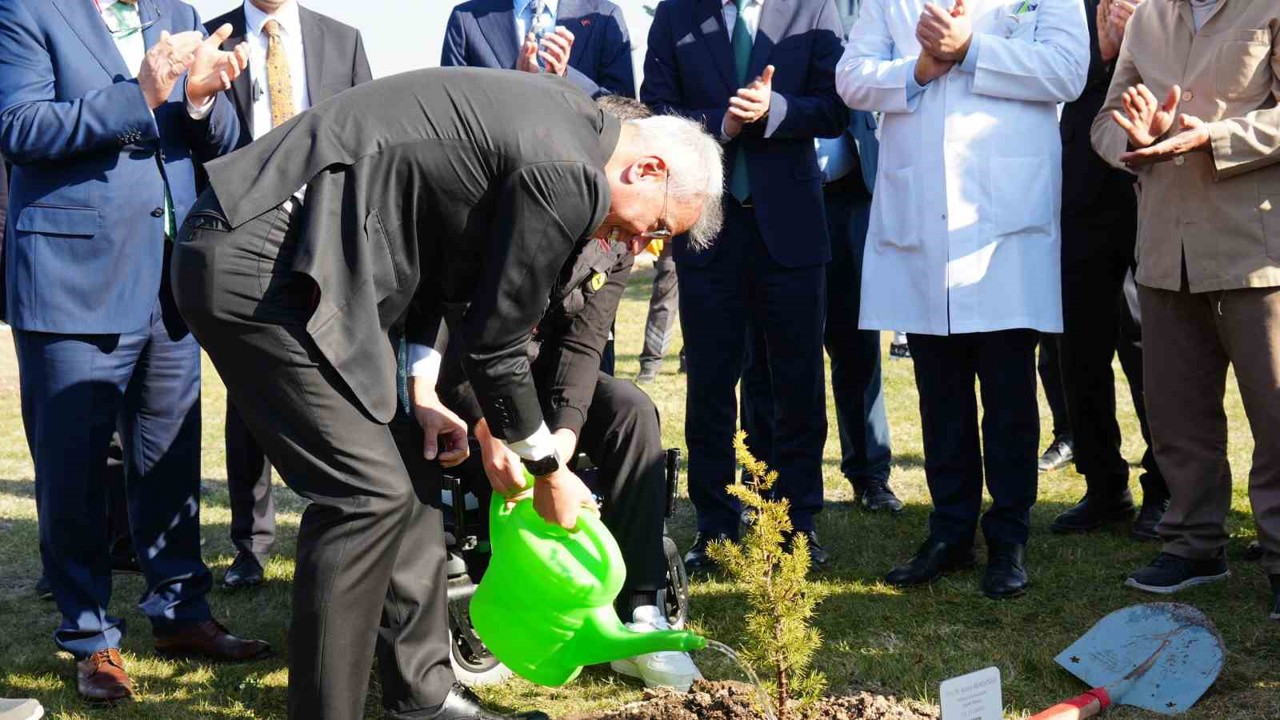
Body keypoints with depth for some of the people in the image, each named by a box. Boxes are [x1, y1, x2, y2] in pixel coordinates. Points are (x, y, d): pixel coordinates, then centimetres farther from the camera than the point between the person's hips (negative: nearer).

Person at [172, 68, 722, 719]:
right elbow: (493, 343, -9)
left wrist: (422, 390, 13)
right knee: (369, 494, -10)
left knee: (409, 469, 12)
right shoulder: (570, 178, -17)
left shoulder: (565, 116, 13)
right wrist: (548, 471, 6)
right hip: (259, 266, -10)